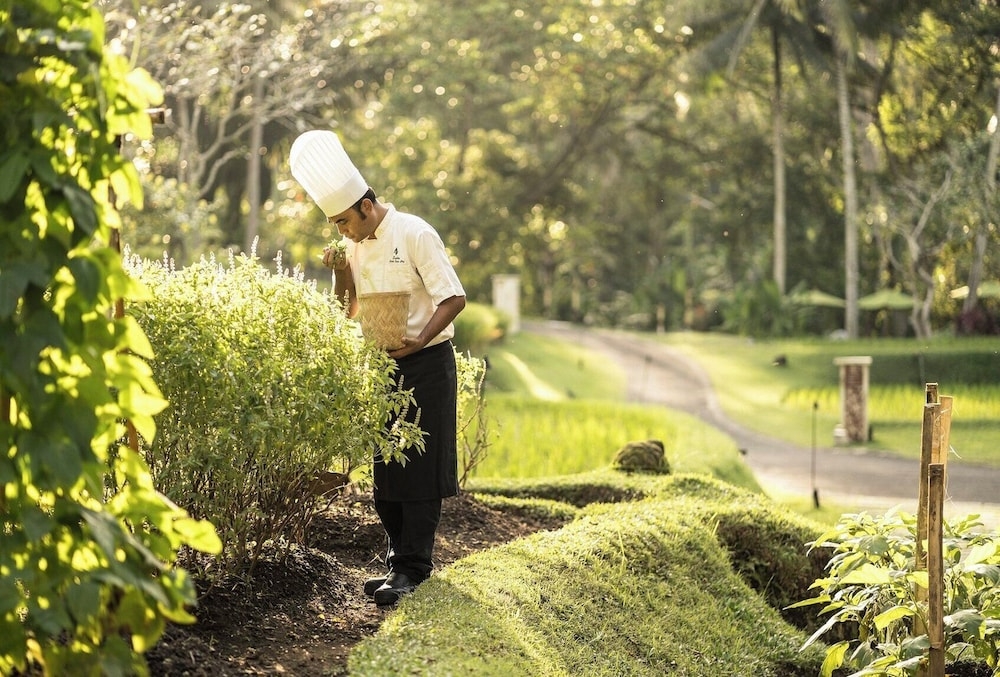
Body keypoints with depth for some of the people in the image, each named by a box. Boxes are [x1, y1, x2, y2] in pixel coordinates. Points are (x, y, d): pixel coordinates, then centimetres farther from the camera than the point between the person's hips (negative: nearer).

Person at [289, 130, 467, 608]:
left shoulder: (415, 235, -13)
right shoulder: (357, 245, 8)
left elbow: (454, 298, -16)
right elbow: (351, 310, 15)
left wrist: (419, 340, -28)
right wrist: (341, 273, -3)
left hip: (425, 364, -7)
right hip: (383, 367, 7)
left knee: (419, 469, -6)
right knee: (384, 469, 8)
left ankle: (412, 567, -3)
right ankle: (400, 560, 17)